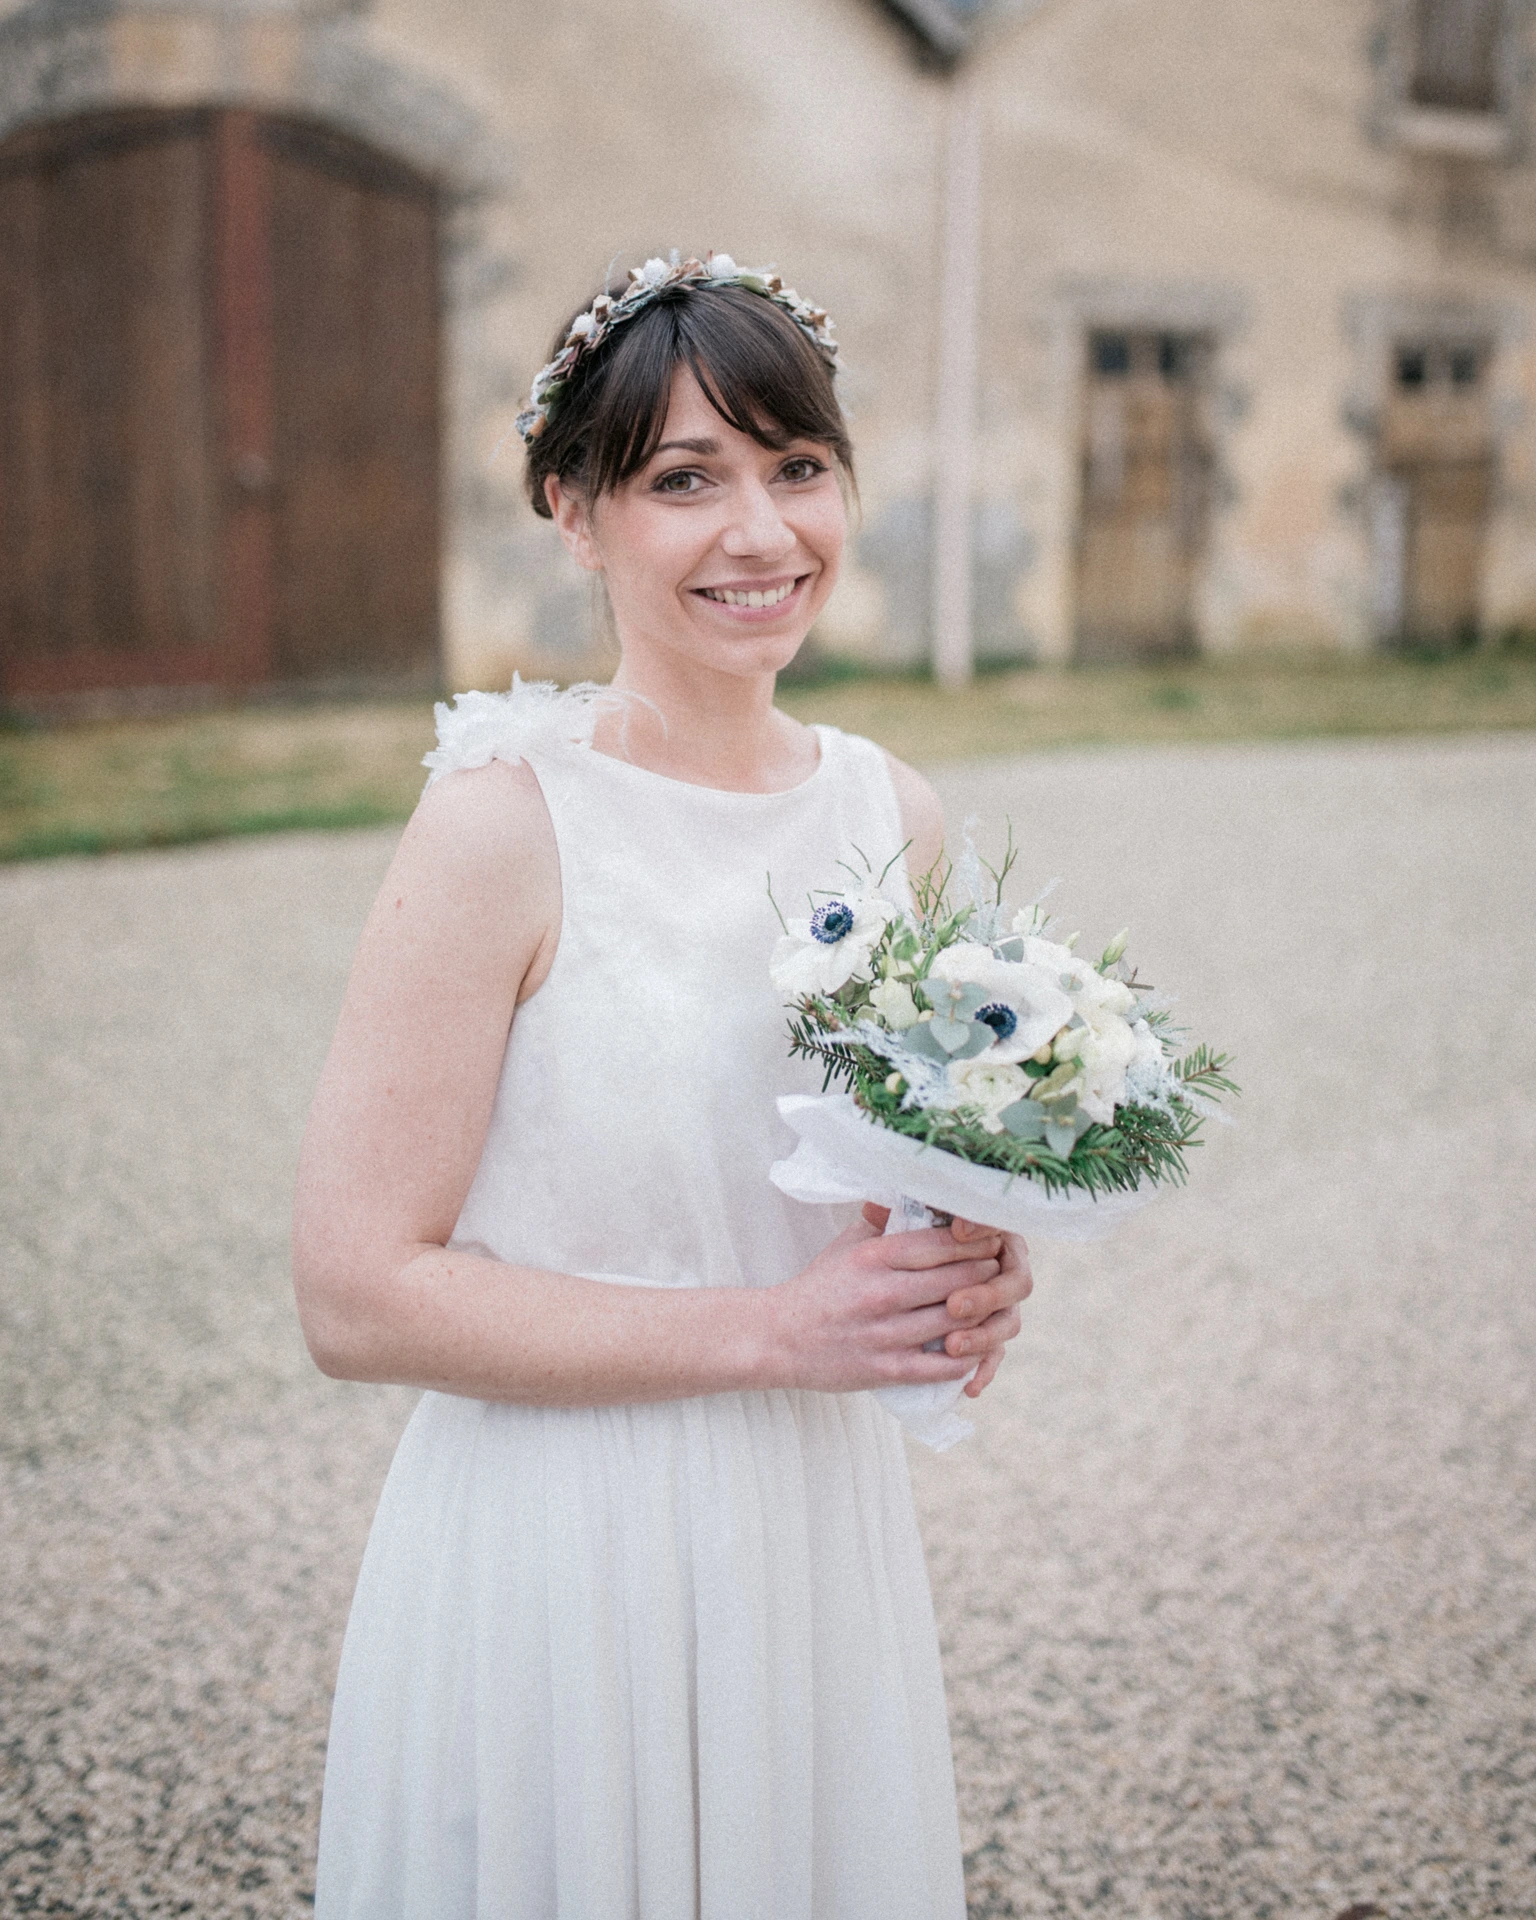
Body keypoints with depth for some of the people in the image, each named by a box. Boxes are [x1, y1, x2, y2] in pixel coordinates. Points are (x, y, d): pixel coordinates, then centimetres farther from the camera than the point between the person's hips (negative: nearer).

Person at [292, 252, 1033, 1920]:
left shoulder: (892, 814, 1)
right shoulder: (504, 824, -17)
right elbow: (357, 1294, -19)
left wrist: (964, 1277, -5)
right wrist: (769, 1331, -19)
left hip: (824, 1541, 6)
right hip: (560, 1561, -5)